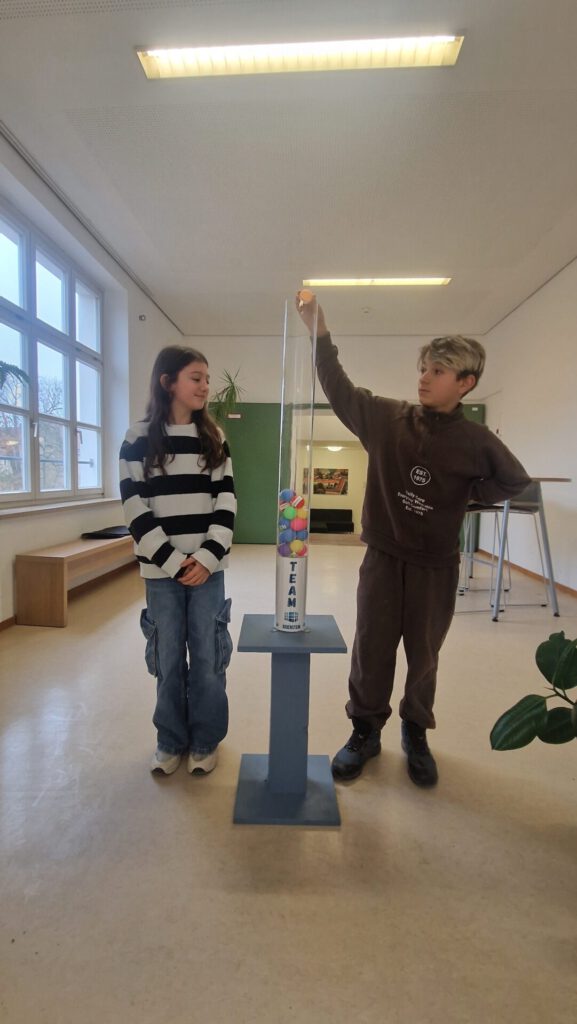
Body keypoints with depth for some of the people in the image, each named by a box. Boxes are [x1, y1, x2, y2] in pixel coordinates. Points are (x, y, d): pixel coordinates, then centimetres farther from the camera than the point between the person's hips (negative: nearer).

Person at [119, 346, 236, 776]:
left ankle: (205, 741, 27)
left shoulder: (215, 439, 6)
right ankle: (171, 741, 30)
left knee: (208, 658, 7)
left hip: (208, 568, 1)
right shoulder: (139, 438, 0)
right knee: (168, 659, 9)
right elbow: (135, 509, -5)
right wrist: (172, 561, -12)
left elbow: (226, 503, 1)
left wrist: (207, 557, -10)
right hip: (162, 571, -1)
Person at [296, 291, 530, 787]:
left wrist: (465, 497, 1)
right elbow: (339, 389, -4)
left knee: (423, 656, 14)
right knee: (371, 651, 9)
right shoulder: (387, 417, -3)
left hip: (435, 565, 0)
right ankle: (366, 731, 30)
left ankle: (416, 735, 37)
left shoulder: (476, 441, -5)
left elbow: (516, 481, 8)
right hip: (382, 558, 1)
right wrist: (320, 332, -12)